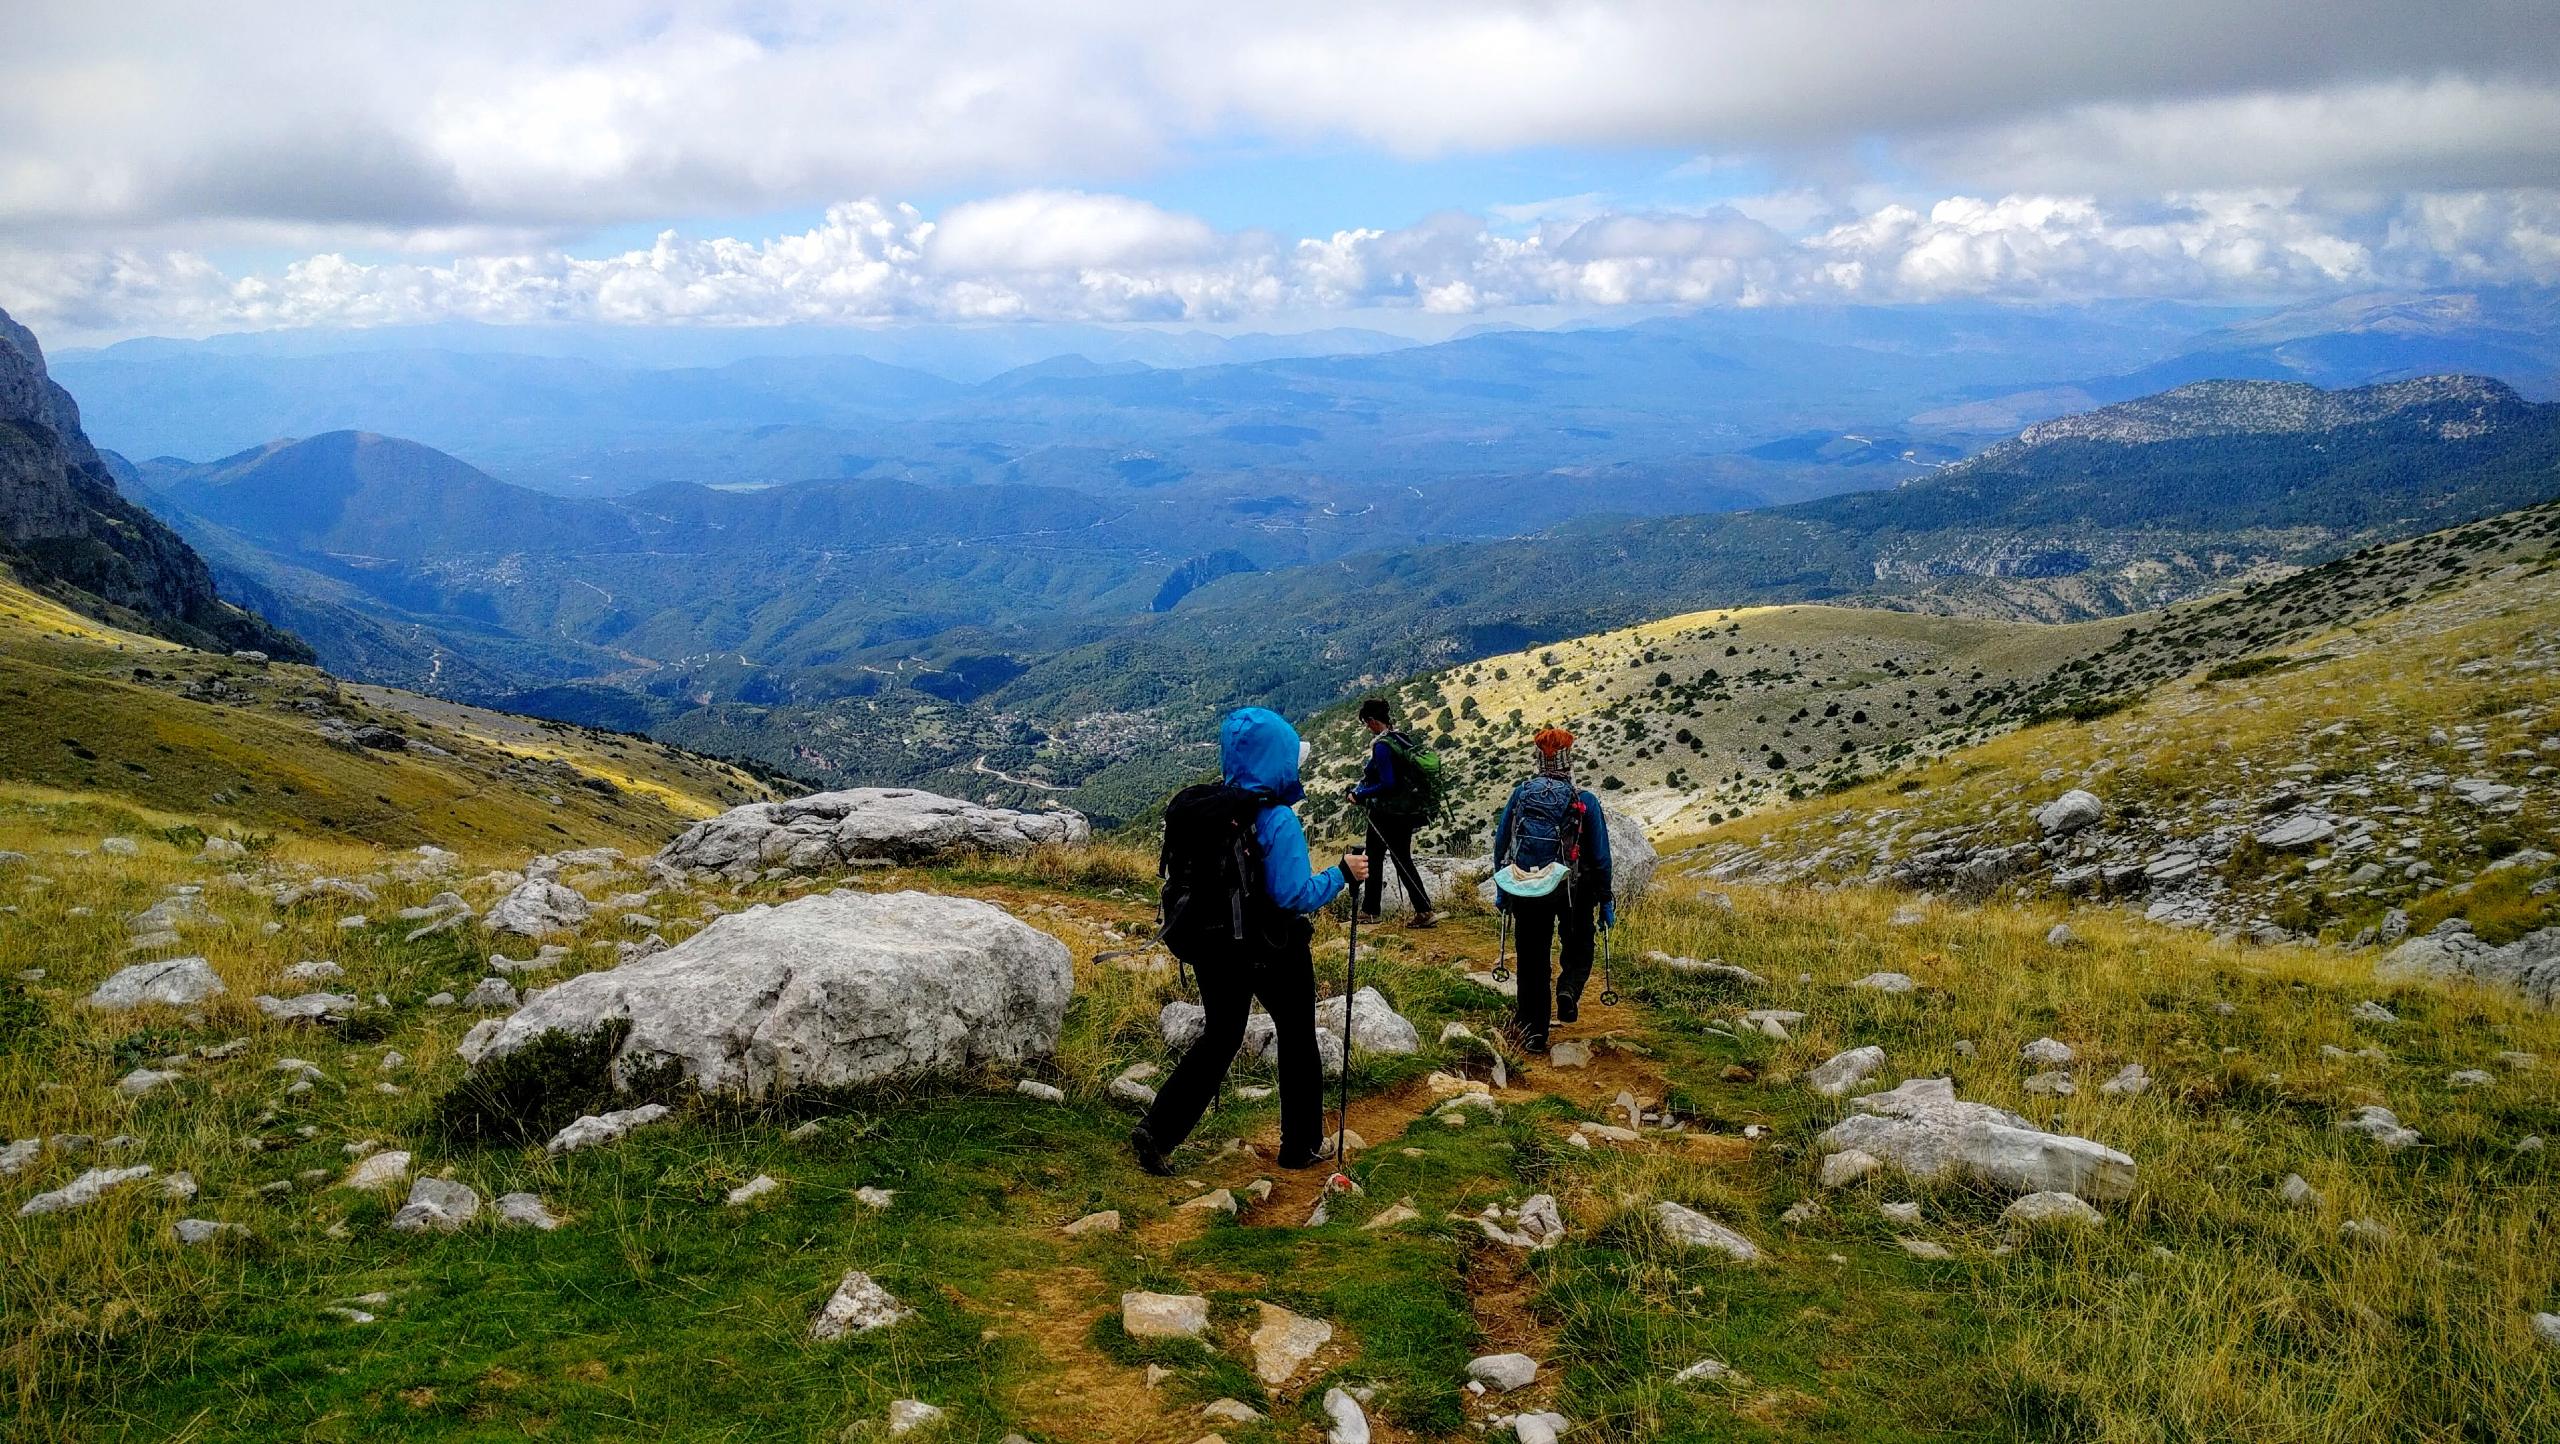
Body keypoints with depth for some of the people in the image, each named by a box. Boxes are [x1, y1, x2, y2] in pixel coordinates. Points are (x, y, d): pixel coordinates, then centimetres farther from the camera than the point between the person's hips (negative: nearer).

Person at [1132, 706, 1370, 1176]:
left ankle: (1157, 1131, 9)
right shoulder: (1276, 821, -21)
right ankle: (1302, 1145, 26)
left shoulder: (1199, 808, -3)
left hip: (1214, 947, 5)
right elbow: (1294, 895, -21)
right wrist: (1342, 874, -10)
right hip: (1273, 951, -5)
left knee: (1218, 1038, 19)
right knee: (1297, 1040, 15)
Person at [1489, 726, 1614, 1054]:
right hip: (1573, 891, -2)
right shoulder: (1585, 802, -9)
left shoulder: (1520, 794, -2)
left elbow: (1500, 843, 4)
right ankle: (1569, 989, -7)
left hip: (1524, 891, 2)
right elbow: (1600, 856, -5)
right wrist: (1605, 901, 6)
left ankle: (1533, 1030, 13)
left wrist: (1501, 889, 17)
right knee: (1579, 948, 21)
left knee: (1532, 961, 12)